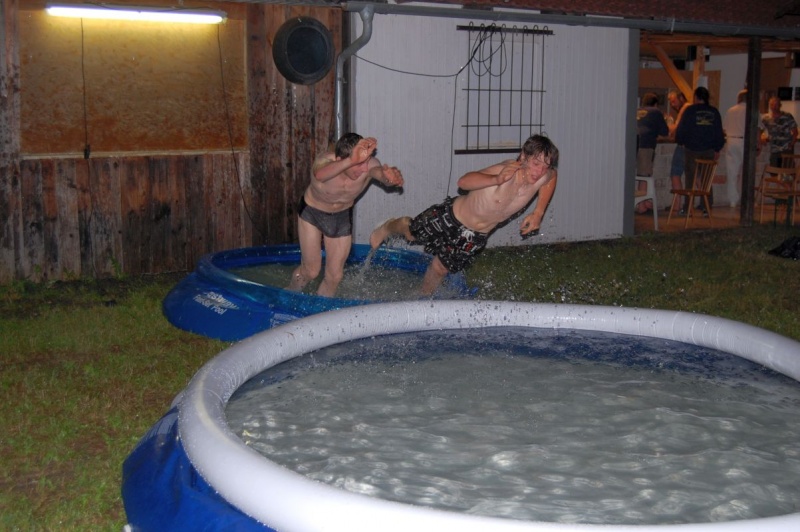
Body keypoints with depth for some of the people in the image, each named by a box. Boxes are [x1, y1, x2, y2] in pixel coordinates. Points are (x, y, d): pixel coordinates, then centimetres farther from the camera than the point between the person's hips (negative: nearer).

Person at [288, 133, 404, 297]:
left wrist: (390, 176, -81)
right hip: (312, 213, -3)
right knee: (311, 270, 3)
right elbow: (320, 175, -64)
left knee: (335, 275, 6)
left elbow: (381, 173, -55)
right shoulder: (325, 161, -39)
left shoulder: (370, 165, -32)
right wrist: (351, 161, -83)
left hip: (343, 217, 3)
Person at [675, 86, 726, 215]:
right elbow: (719, 133, 9)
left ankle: (688, 208, 1)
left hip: (692, 150, -3)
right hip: (709, 150, 3)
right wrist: (717, 149, 17)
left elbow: (681, 129, -3)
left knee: (690, 179, 2)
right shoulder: (714, 112, 6)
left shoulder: (690, 110, -5)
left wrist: (680, 141, 15)